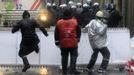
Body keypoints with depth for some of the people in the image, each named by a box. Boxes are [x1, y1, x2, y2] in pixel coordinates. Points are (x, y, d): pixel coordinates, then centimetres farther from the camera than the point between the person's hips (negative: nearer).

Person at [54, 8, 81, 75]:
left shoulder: (59, 23, -3)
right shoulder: (75, 22, -7)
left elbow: (56, 34, 2)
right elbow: (78, 31, 2)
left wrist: (57, 42, 11)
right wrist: (78, 39, 16)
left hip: (63, 43, 2)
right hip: (73, 43, -2)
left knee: (64, 57, 11)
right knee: (74, 56, 7)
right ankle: (72, 69, -3)